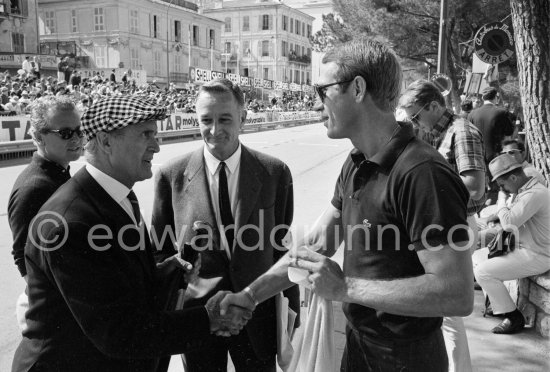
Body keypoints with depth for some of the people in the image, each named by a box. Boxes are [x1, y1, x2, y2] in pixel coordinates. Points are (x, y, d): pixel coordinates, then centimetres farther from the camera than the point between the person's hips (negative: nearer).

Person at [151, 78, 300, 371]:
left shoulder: (275, 173, -5)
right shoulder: (171, 176, -6)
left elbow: (283, 247, 0)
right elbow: (161, 251, 2)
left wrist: (291, 312, 2)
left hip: (259, 315, 1)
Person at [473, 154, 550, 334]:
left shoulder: (535, 194, -25)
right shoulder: (522, 191, 7)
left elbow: (508, 222, -30)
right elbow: (512, 221, 17)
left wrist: (502, 200, -14)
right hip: (522, 248, 10)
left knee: (483, 272, -17)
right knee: (477, 256, 13)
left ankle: (514, 318, -4)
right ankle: (496, 302, 20)